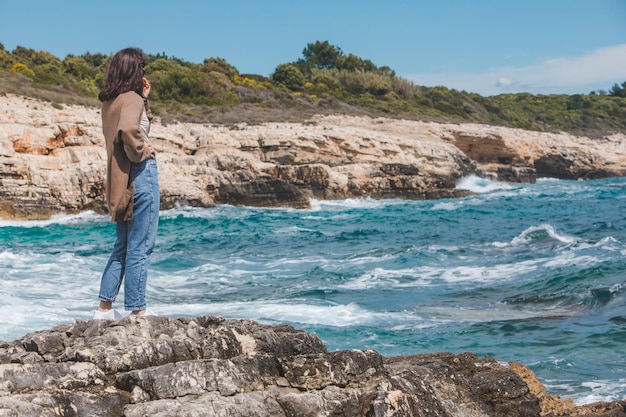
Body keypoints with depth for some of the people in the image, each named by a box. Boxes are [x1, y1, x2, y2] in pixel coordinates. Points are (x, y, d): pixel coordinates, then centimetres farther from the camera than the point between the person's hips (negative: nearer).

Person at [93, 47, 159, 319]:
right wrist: (140, 152, -16)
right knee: (140, 247, -2)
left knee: (123, 245, 16)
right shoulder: (131, 98, -12)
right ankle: (138, 309, 3)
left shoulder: (110, 101, 12)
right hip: (140, 173, -9)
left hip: (120, 180, 9)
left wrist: (143, 98, 16)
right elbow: (128, 129, -31)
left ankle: (105, 307, 18)